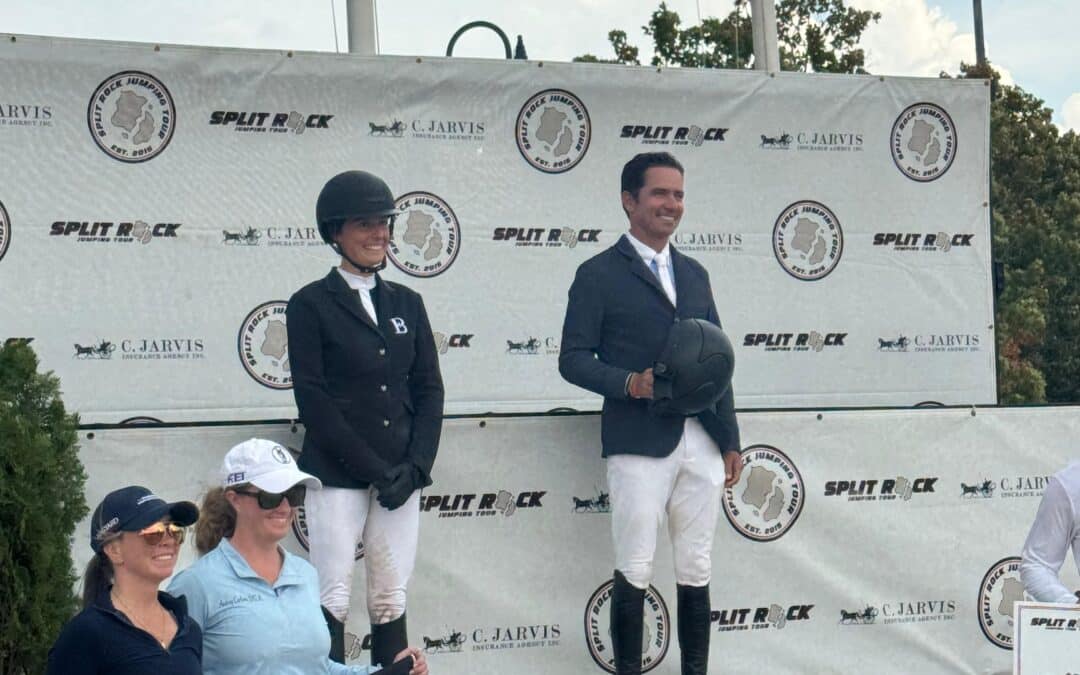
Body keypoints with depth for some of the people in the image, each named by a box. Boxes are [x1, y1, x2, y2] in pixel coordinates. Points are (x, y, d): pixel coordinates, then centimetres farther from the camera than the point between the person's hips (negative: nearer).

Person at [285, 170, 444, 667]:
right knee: (333, 599, -5)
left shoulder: (406, 303, 13)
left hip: (402, 474, 4)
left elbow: (429, 390, 10)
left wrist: (414, 466, -5)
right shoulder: (311, 305, -1)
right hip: (337, 475, -4)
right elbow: (313, 402, -7)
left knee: (391, 601, 6)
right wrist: (374, 469, -12)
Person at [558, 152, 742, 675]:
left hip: (702, 444, 5)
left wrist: (730, 440, 15)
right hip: (639, 444, -5)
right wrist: (631, 383, -21)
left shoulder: (694, 274, 18)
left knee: (696, 571, 9)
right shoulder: (599, 274, 0)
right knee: (634, 571, -2)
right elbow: (573, 358, -5)